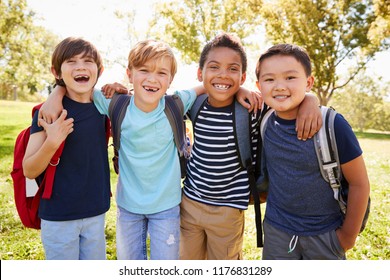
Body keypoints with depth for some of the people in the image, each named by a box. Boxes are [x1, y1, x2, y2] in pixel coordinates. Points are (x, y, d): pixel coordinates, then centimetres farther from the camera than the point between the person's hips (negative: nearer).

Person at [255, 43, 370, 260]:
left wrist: (349, 234, -2)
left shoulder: (332, 124, -20)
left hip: (324, 234, -2)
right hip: (276, 230, 3)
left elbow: (359, 183, -10)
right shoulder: (263, 122, -11)